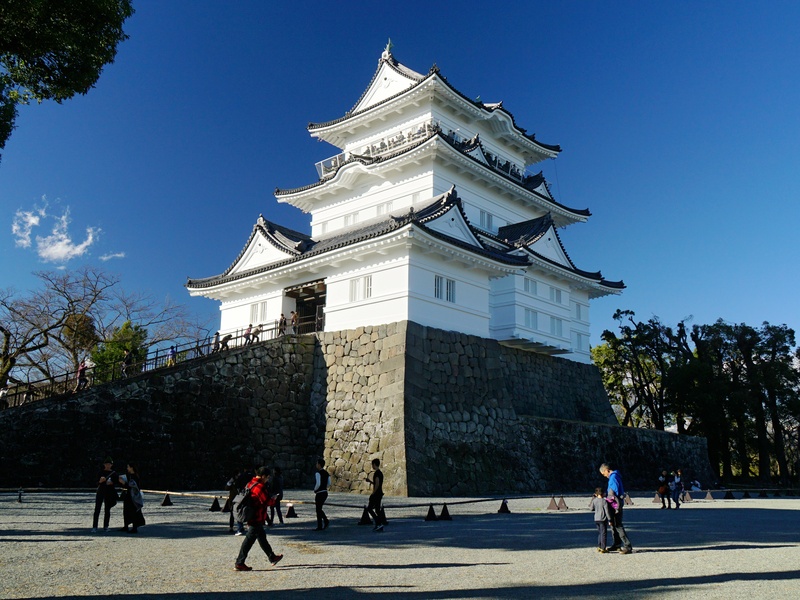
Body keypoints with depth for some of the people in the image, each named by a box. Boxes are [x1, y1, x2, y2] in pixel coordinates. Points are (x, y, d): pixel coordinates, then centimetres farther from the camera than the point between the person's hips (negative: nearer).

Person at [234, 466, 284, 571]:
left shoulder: (251, 484, 11)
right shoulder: (259, 486, -19)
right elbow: (267, 501, -22)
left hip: (251, 517, 10)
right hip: (256, 518, -10)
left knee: (262, 536, 18)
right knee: (250, 539, -4)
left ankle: (272, 557, 31)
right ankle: (239, 563, 0)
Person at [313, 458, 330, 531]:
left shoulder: (318, 473, -16)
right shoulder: (326, 473, 9)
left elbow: (318, 484, -24)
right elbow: (329, 484, 12)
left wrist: (315, 490, -8)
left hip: (319, 494, -8)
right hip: (325, 493, 8)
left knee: (318, 510, 3)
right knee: (319, 509, 20)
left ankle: (319, 527, 9)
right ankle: (325, 520, 7)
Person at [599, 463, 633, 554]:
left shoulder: (613, 477, -16)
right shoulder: (614, 476, 15)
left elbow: (616, 491, -19)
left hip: (615, 504, -10)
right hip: (614, 504, 10)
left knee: (618, 525, -10)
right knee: (613, 524, 17)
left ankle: (627, 546, -9)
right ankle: (617, 544, 27)